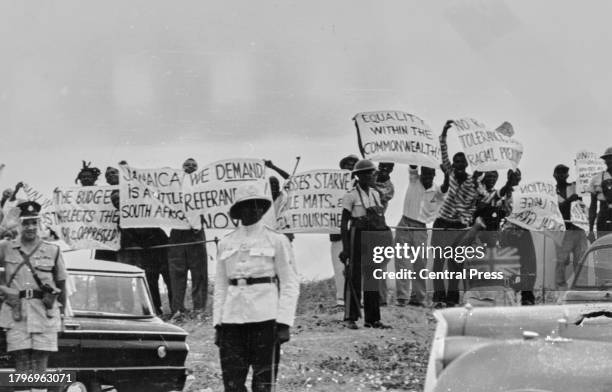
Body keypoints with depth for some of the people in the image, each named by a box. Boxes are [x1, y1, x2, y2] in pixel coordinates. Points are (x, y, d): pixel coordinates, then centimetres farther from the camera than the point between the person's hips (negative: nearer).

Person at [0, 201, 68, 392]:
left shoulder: (52, 251, 8)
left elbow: (61, 283, 15)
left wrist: (60, 312, 12)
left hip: (45, 313, 0)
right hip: (16, 313, 0)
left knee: (40, 366, -1)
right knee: (21, 364, -2)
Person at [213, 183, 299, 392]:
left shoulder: (276, 240, 3)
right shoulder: (226, 243, 13)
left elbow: (290, 284, 0)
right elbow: (220, 287, 16)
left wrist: (284, 323, -8)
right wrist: (217, 324, 8)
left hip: (265, 319, -3)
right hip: (232, 319, 3)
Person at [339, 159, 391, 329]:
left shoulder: (375, 194, 12)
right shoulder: (351, 195, -8)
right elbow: (344, 222, -9)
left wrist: (385, 241, 13)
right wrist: (345, 248, -14)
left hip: (373, 239, 6)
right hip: (357, 239, -6)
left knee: (373, 278, 8)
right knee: (354, 277, -3)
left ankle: (372, 318, 12)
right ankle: (351, 318, 1)